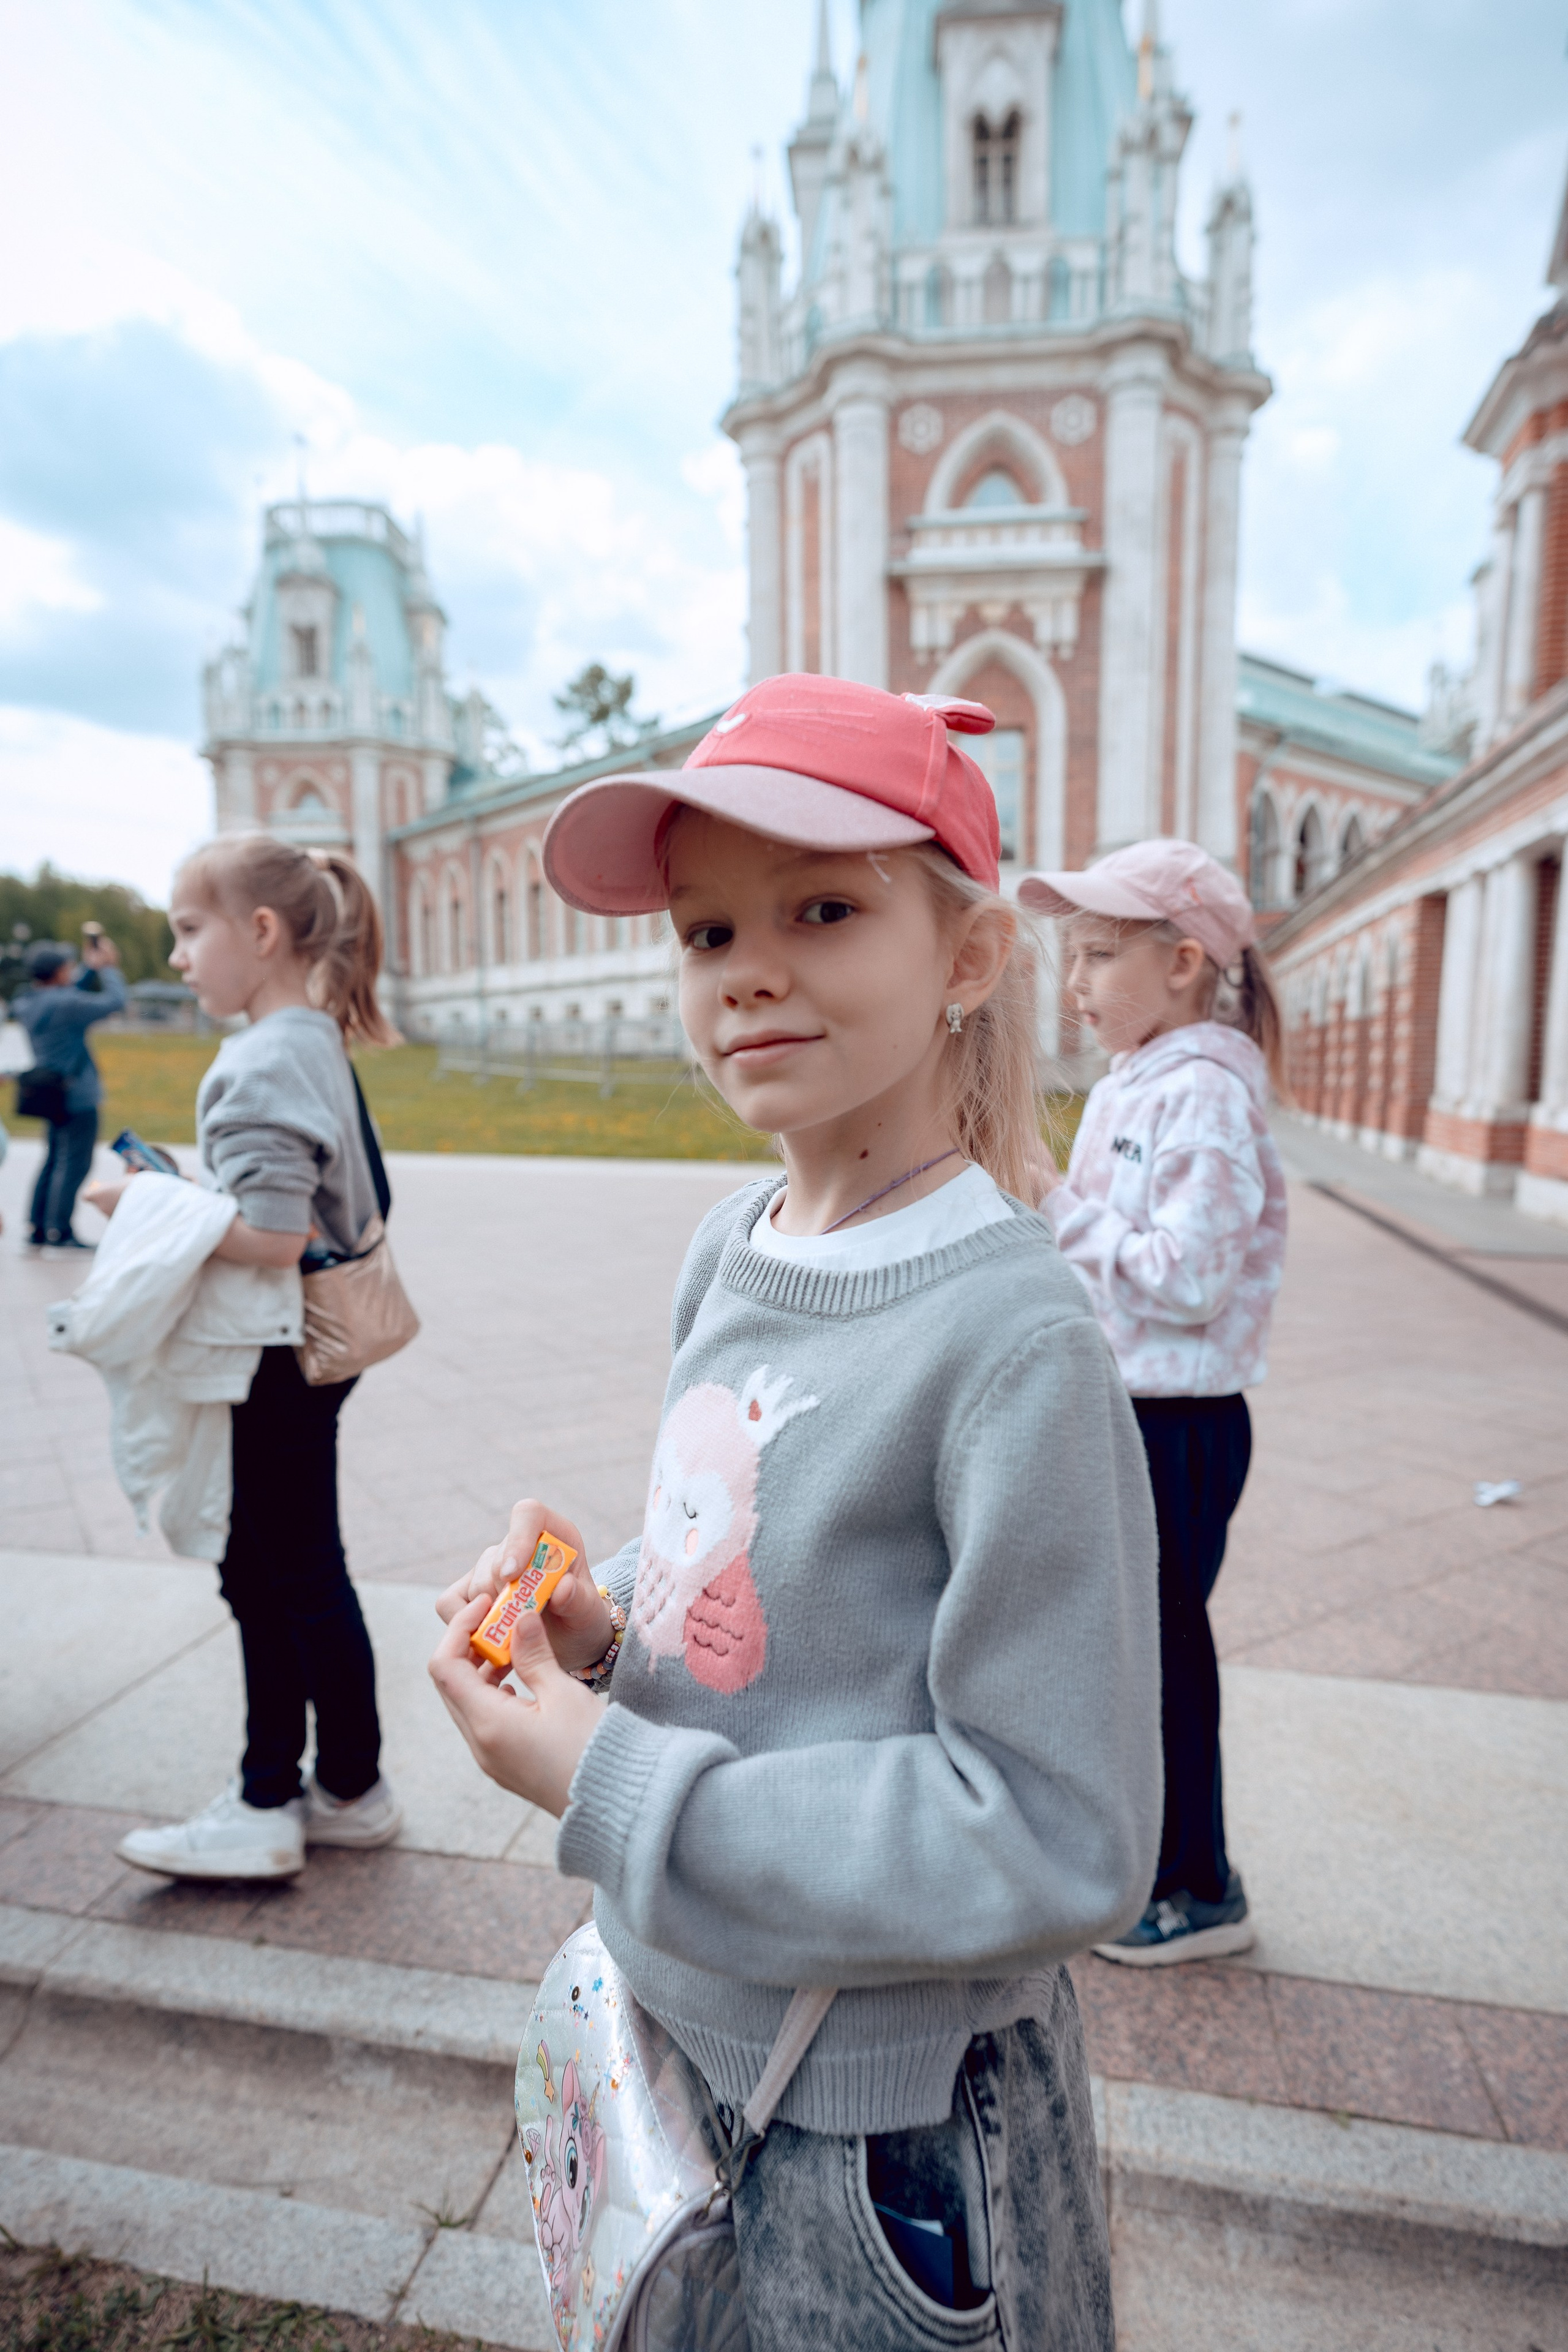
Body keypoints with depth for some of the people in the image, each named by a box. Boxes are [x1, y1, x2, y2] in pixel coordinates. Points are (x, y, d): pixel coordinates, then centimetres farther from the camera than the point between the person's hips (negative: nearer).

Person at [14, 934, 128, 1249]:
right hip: (78, 1096, -9)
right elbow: (116, 1001, -17)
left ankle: (36, 1229, 22)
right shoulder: (63, 1003, -20)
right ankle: (58, 1232, 1)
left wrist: (91, 968, 15)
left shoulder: (26, 1001, 6)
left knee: (55, 1159, 18)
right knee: (74, 1164, -2)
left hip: (53, 1094, 9)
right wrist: (109, 967, -4)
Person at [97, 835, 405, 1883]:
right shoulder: (314, 1044, 11)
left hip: (282, 1361, -10)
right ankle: (271, 1794, 33)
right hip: (306, 1343, 10)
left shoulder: (264, 1063, -20)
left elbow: (273, 1237, -28)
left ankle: (352, 1791, 24)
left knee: (299, 1578, 5)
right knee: (266, 1574, 18)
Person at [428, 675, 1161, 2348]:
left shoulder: (1017, 1342, -29)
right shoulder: (728, 1249, -6)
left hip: (885, 2113, -6)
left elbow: (1058, 1843, -25)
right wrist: (604, 1618, -11)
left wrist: (607, 1785, -24)